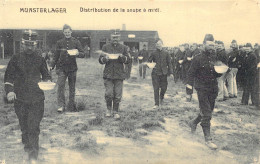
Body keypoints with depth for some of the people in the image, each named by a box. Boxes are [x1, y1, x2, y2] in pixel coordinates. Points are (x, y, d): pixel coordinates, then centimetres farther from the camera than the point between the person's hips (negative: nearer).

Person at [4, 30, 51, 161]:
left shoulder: (40, 60, 6)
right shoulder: (15, 59, 5)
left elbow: (46, 76, 15)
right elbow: (8, 77, 6)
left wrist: (47, 82, -7)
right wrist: (9, 90, -9)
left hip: (37, 98, -1)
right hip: (20, 98, 1)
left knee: (34, 127, -7)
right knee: (24, 126, 12)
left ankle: (33, 155, -2)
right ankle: (27, 144, 35)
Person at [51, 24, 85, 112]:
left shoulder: (76, 42, 3)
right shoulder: (59, 42, 6)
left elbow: (83, 54, -1)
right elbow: (56, 55, 12)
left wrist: (78, 53, -23)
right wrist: (52, 66, 10)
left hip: (72, 68, 0)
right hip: (62, 67, 0)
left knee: (72, 87, 6)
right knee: (60, 86, -12)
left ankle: (71, 106, 16)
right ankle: (61, 105, -7)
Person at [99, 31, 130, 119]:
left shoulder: (123, 48, 10)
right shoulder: (105, 47, 8)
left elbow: (128, 60, 7)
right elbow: (100, 60, 7)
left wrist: (122, 57, -13)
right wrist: (105, 58, -15)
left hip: (119, 74, 1)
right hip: (108, 74, -1)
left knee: (118, 95, 1)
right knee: (109, 94, -7)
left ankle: (115, 111, 16)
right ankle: (109, 109, 16)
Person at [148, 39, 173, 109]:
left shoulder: (166, 53, 5)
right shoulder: (153, 53, 3)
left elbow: (169, 63, 7)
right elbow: (149, 62, 9)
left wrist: (171, 72, 0)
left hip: (163, 73, 1)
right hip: (155, 73, -1)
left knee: (164, 88, 4)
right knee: (156, 89, -5)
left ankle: (161, 98, 37)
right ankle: (156, 104, 2)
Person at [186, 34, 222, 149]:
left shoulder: (215, 58, 8)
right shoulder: (198, 59, -8)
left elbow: (218, 74, 16)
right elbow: (191, 74, -7)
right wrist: (189, 88, -13)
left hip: (213, 90, 6)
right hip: (202, 89, -6)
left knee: (208, 111, 18)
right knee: (206, 114, -7)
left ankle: (193, 123, 44)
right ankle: (208, 139, -1)